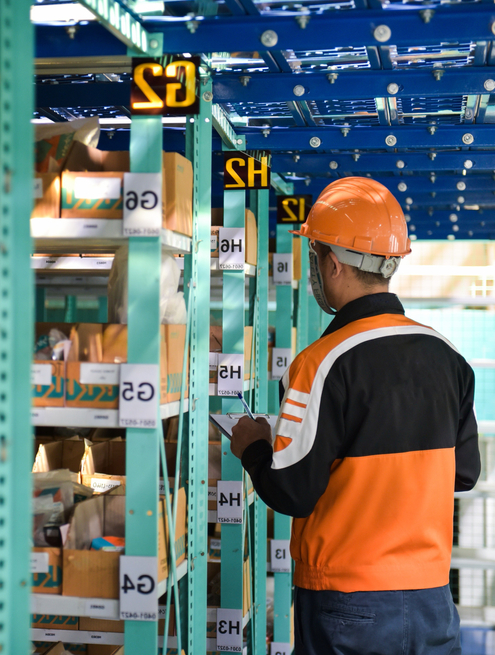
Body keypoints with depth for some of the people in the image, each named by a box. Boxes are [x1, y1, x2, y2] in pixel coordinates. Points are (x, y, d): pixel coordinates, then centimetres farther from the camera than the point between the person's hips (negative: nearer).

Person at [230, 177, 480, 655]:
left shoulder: (325, 364, -18)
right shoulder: (447, 357, 0)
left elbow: (290, 494, -16)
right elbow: (464, 473, 10)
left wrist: (252, 446, 3)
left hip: (348, 604, -5)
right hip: (432, 601, 5)